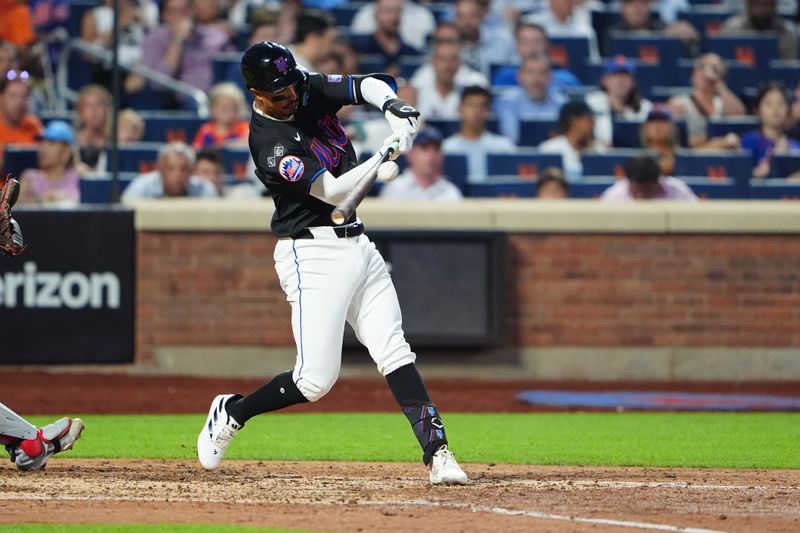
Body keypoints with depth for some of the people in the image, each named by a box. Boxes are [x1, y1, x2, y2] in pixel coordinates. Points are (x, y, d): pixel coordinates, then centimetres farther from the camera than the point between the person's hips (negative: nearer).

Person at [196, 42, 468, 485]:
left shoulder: (313, 91, 4)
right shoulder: (268, 142, -18)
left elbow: (368, 85, -4)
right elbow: (332, 191, -22)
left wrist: (392, 105, -27)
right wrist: (387, 153, -29)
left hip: (357, 246, 7)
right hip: (313, 253, -7)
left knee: (395, 353, -3)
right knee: (317, 378, -9)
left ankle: (437, 454, -8)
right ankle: (231, 413, 14)